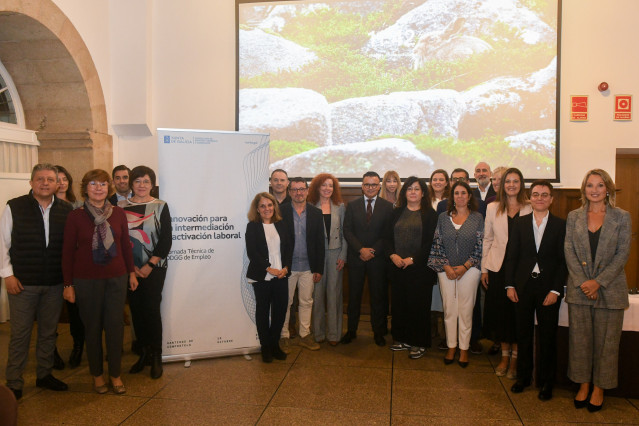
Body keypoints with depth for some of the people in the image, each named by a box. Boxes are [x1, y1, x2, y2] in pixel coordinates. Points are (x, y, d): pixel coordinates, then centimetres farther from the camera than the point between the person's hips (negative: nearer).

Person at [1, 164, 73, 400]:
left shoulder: (66, 210, 2)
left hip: (55, 283, 3)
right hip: (23, 282, -2)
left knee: (49, 332, 14)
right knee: (20, 334, 5)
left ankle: (44, 374, 30)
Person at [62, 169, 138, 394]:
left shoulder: (118, 213, 2)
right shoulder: (75, 216, -4)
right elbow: (67, 251, -2)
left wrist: (131, 272, 10)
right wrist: (68, 284, -3)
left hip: (116, 278, 2)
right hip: (86, 280, -1)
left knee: (115, 326, 5)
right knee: (92, 327, 8)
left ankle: (115, 374, 20)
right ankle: (97, 374, 25)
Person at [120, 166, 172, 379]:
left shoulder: (160, 206, 0)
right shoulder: (121, 206, 6)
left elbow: (166, 240, -4)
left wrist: (149, 266, -9)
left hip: (154, 268, -3)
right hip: (130, 269, 3)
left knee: (151, 309, -5)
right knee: (136, 309, 6)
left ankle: (156, 357, 8)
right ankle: (144, 353, 21)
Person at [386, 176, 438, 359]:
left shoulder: (430, 214, -1)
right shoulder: (396, 213, 12)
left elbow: (430, 242, -8)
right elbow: (388, 238, 9)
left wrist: (412, 259, -14)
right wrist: (393, 255, -8)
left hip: (420, 267, -4)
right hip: (398, 267, 4)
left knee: (418, 304, 2)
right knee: (399, 302, 8)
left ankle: (419, 343, 14)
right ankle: (403, 339, 22)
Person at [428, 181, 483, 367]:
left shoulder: (477, 218, 1)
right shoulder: (443, 218, 6)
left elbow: (480, 246, -2)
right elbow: (437, 244, 4)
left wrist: (465, 267, -10)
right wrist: (446, 267, -6)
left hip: (469, 269, -1)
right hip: (446, 270, 2)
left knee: (466, 310, 3)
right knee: (449, 309, 6)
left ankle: (464, 348, 16)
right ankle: (451, 346, 19)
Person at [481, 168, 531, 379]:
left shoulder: (530, 209, 1)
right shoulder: (493, 208, 7)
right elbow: (487, 239, 8)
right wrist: (484, 268, 4)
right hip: (497, 267, 2)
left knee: (518, 312, 4)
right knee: (499, 311, 7)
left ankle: (515, 358, 19)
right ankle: (504, 355, 23)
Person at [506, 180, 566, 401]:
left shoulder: (560, 225, -1)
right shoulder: (520, 223, 4)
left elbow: (563, 261, -4)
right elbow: (511, 255, 4)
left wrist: (555, 290, -10)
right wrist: (510, 285, -2)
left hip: (548, 288, -2)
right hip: (523, 286, 2)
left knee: (547, 336, 7)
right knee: (523, 333, 12)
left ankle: (546, 382, 22)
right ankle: (523, 376, 27)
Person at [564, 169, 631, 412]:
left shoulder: (622, 217, 0)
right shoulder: (573, 217, 5)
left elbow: (622, 254, -5)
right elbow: (569, 252, 1)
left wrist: (599, 281, -13)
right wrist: (582, 282, -10)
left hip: (609, 289, -2)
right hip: (579, 289, 2)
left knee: (606, 341, 7)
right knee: (580, 339, 8)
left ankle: (599, 388, 22)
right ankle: (583, 385, 24)